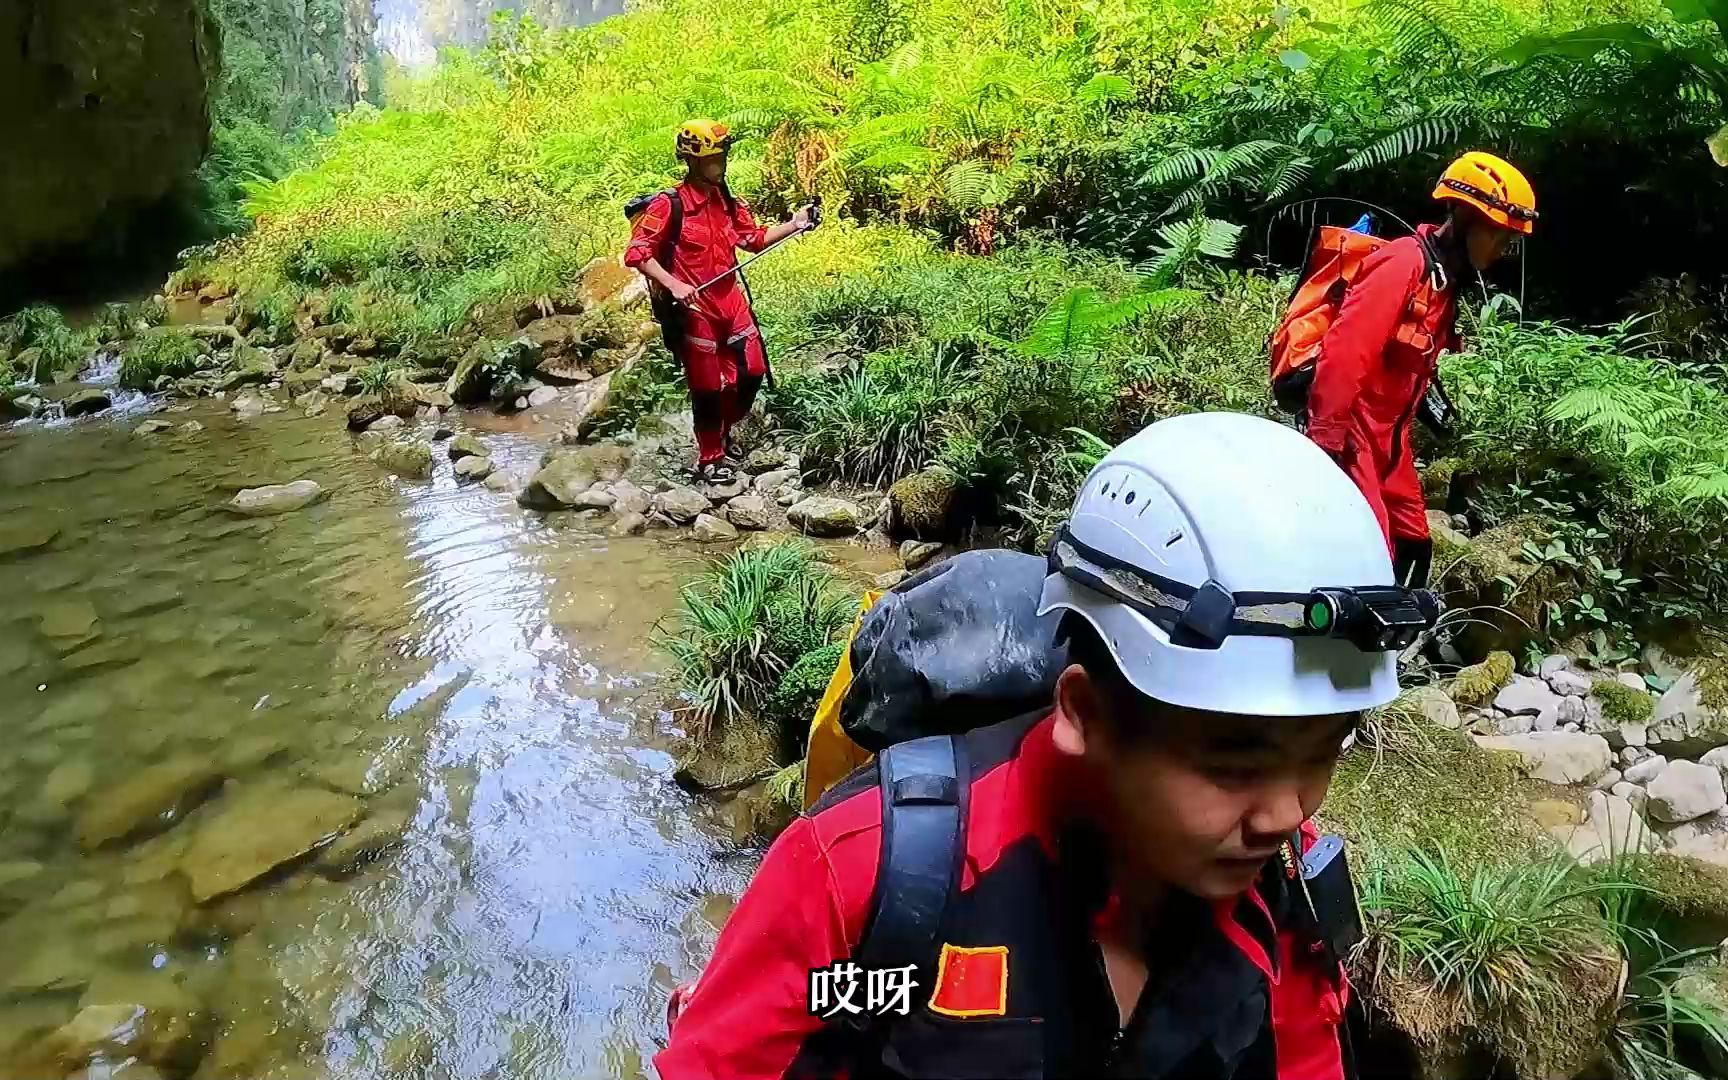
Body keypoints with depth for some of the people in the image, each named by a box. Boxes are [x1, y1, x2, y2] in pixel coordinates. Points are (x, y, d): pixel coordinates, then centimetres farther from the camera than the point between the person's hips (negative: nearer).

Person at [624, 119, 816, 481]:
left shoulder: (728, 202, 7)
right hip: (693, 306, -6)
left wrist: (794, 224, 3)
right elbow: (637, 253, -15)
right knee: (708, 386, 2)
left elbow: (755, 238, 16)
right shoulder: (669, 205, -13)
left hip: (731, 299, 6)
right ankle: (710, 458, 21)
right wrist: (673, 284, -26)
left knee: (752, 373, 8)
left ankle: (722, 431, 34)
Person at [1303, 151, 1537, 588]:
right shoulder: (1403, 265, -19)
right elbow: (1343, 354, -28)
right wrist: (1324, 441, -29)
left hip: (1387, 434, 10)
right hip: (1349, 433, -10)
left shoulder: (1445, 278, 13)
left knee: (1415, 547, 13)